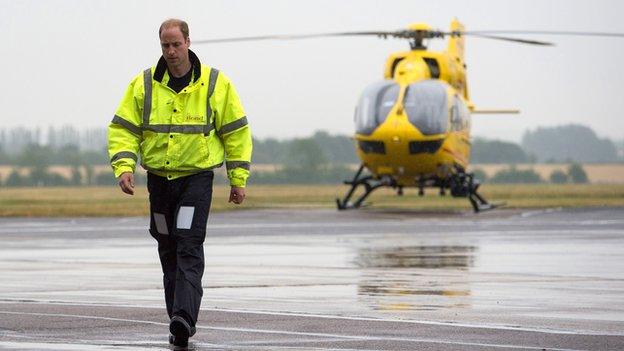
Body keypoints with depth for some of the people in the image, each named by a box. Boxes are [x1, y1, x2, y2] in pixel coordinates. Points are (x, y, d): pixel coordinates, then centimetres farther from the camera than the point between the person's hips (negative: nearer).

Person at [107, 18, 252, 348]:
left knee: (189, 249, -16)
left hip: (197, 177, -3)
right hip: (159, 179, 3)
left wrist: (238, 179, 3)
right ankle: (179, 322, 16)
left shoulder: (215, 83, -2)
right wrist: (124, 166, -13)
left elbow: (236, 132, 5)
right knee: (168, 252, 8)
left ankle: (184, 317, -25)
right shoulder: (143, 84, 1)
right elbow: (123, 128, 3)